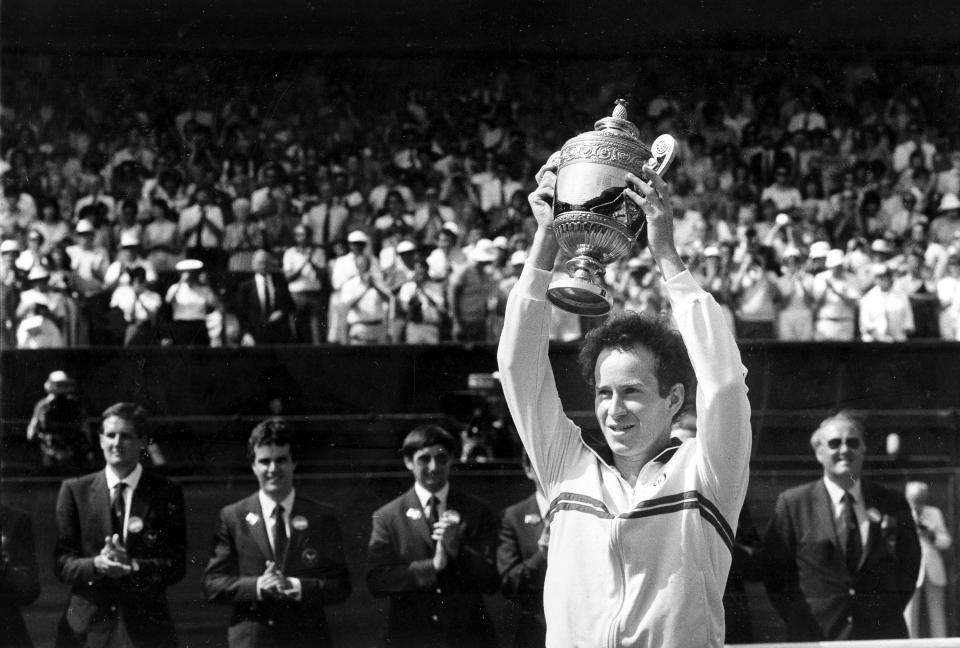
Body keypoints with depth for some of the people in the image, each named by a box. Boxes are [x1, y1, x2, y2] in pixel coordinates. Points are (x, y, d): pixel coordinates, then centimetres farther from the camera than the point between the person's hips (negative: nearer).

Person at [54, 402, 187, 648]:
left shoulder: (166, 493, 4)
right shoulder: (75, 491, 8)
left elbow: (176, 566, 0)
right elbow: (62, 563, 4)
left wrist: (133, 566, -17)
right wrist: (96, 564, -17)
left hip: (147, 628, -1)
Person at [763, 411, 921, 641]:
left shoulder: (892, 504, 8)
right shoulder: (793, 503, 3)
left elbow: (909, 567, 14)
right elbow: (775, 570, 4)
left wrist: (888, 616, 3)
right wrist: (799, 622, -3)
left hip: (881, 636, 2)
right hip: (816, 637, -1)